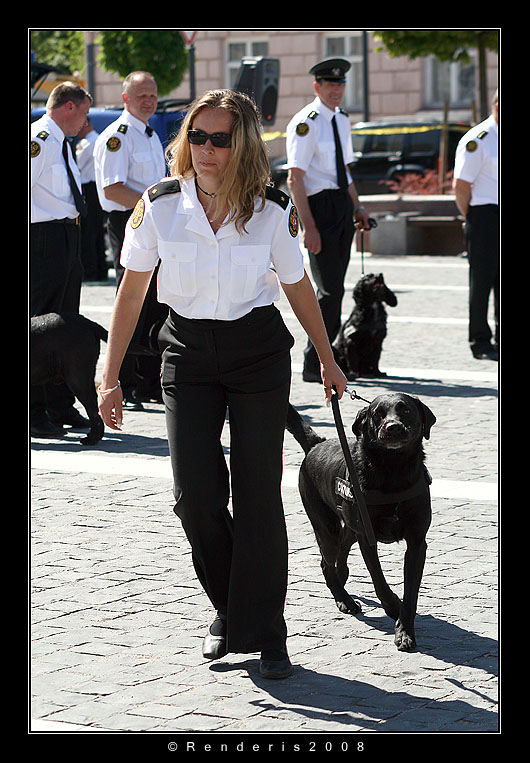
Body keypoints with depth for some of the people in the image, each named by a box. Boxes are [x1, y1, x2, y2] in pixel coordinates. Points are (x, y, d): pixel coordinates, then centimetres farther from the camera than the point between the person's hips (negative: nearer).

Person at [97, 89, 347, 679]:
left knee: (257, 498, -1)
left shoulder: (270, 212, -9)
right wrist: (109, 377, -2)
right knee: (195, 497, -5)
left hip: (258, 351, -1)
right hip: (187, 353, 1)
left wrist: (327, 361, 16)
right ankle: (229, 608, 21)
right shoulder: (160, 205, -8)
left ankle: (264, 633, 9)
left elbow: (298, 287, 7)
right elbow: (131, 292, 0)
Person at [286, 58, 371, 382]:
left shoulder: (342, 119, 13)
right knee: (331, 290, -11)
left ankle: (325, 356, 21)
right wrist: (308, 227, -21)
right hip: (318, 205, -8)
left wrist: (357, 206, 15)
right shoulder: (306, 123, -13)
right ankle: (313, 365, -3)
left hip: (342, 203, 8)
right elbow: (295, 179, -16)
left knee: (334, 288, 12)